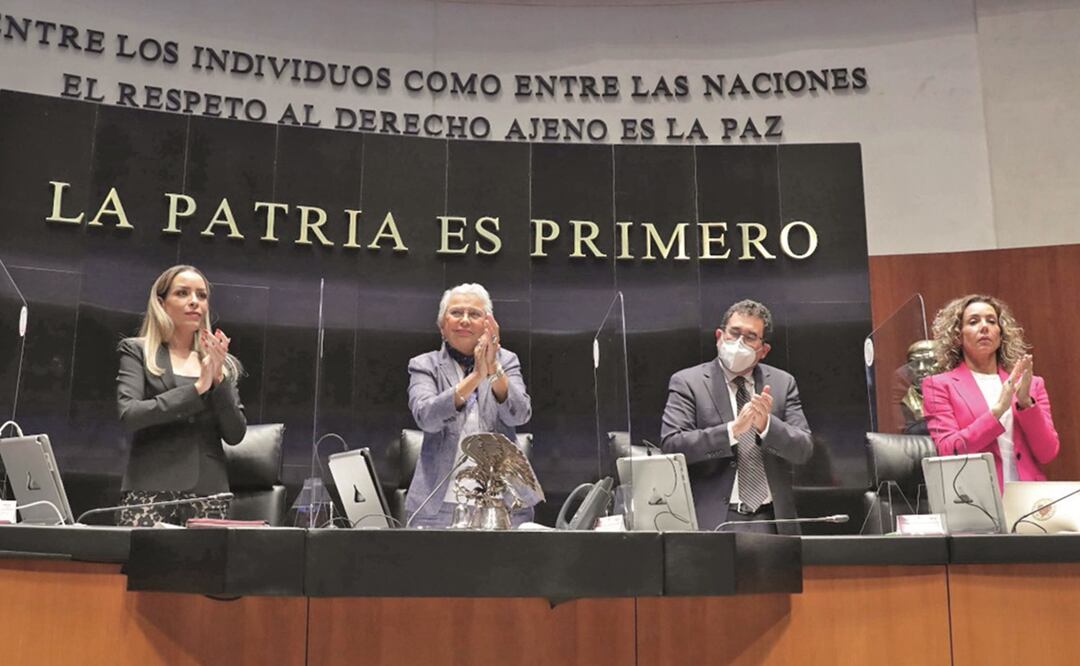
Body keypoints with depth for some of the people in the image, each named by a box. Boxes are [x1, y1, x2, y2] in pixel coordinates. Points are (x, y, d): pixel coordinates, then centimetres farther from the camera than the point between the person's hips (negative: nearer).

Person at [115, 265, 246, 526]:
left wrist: (219, 380, -6)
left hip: (209, 490, 2)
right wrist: (197, 388, -11)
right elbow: (129, 414, -7)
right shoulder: (137, 351, 8)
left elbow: (235, 434, 7)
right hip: (152, 487, -2)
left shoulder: (225, 364, 15)